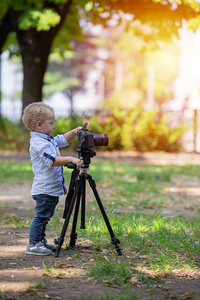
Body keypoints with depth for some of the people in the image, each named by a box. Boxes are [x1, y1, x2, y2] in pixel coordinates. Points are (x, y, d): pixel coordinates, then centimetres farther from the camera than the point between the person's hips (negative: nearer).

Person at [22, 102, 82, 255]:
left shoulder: (49, 139, 12)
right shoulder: (39, 143, -20)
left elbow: (63, 140, 29)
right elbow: (53, 160, -31)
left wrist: (75, 132, 15)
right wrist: (71, 159, -33)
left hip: (52, 189, 10)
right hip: (44, 189, -10)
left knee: (45, 216, 17)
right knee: (41, 216, -6)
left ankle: (41, 241, 26)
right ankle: (33, 245, -2)